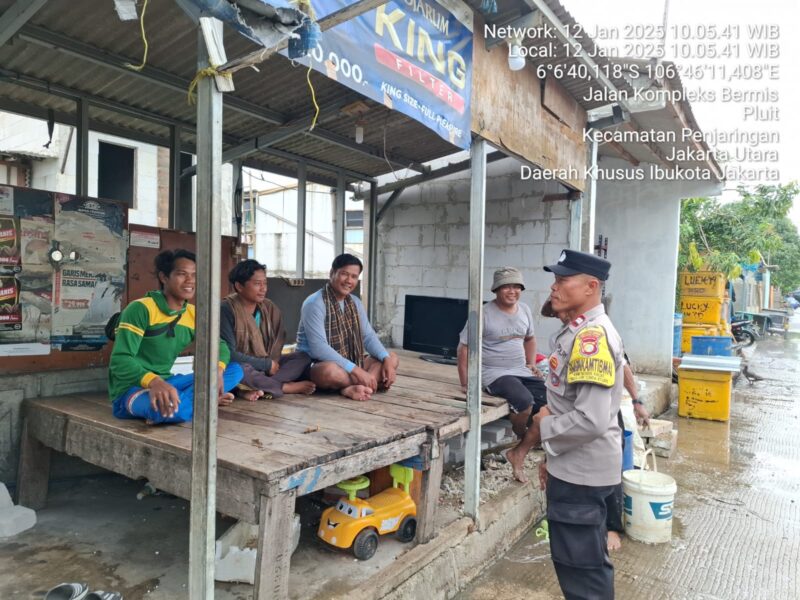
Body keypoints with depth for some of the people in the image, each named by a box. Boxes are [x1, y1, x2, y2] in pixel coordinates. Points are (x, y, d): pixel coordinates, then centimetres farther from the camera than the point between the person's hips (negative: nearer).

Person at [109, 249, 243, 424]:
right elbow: (120, 360, -22)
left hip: (165, 383, 8)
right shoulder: (140, 309, -15)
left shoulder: (194, 314, 6)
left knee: (235, 370, -6)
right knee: (168, 407, -43)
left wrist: (218, 371, -14)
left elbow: (219, 345, 11)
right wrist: (154, 382, -42)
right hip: (130, 390, -7)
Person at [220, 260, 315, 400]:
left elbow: (278, 341, -1)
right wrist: (267, 364, -18)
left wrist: (272, 364, -21)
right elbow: (230, 354, -21)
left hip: (268, 365, 6)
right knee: (239, 369, -39)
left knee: (303, 357, -12)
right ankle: (288, 387, -19)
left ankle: (260, 389, -30)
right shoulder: (226, 309, -16)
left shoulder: (270, 308, 1)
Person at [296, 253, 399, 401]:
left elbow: (368, 336, 6)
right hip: (316, 365, -8)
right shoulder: (314, 303, -17)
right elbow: (318, 348, -27)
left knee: (393, 358, -1)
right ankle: (375, 380, -16)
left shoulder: (355, 303, 8)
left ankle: (352, 388, -24)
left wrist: (386, 360, -14)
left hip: (349, 365, 8)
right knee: (330, 370, -42)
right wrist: (355, 370, -32)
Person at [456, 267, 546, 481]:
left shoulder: (525, 310, 9)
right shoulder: (484, 314, -10)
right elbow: (464, 347, -9)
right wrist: (465, 383, -13)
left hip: (522, 372, 7)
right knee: (525, 401, -32)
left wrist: (531, 363, 12)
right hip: (495, 374, -7)